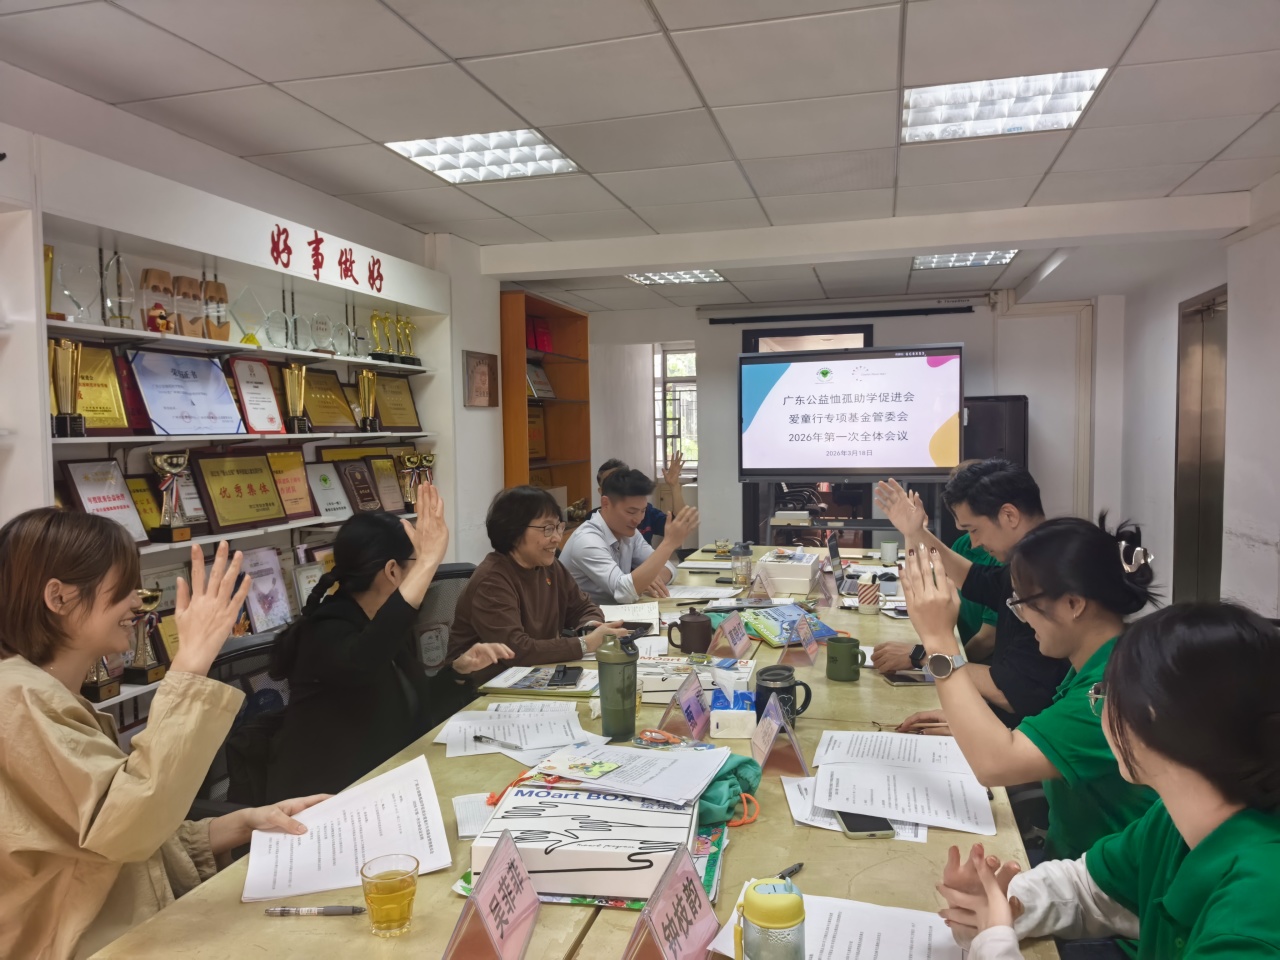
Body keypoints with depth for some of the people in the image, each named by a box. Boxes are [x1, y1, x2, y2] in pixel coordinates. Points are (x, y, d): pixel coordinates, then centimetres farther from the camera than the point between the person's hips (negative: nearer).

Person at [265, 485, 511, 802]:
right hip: (324, 798, -8)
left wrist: (459, 668, 0)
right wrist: (428, 563, -45)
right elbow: (361, 663, -45)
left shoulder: (388, 628, 5)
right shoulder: (326, 631, -20)